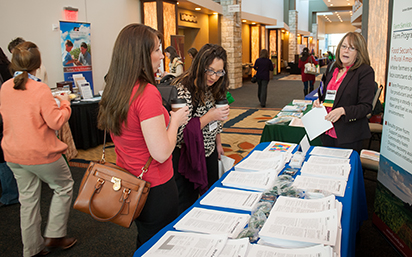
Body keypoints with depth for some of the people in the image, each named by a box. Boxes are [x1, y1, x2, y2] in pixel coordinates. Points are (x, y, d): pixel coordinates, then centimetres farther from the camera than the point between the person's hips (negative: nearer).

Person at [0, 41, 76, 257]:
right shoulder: (40, 89, -19)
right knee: (63, 186, 16)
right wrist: (65, 103, -1)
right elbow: (56, 122, -18)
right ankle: (54, 236, 20)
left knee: (28, 198, 16)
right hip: (40, 153, -6)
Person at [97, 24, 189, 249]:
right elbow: (161, 152, -26)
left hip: (128, 184, 8)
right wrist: (175, 121, -10)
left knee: (144, 243, 27)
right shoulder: (147, 93, -25)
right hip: (155, 188, -8)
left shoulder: (114, 89, 1)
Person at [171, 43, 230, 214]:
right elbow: (181, 132, -27)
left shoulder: (212, 88, 3)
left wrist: (218, 143, 20)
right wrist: (209, 116, -29)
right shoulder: (182, 90, -24)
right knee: (187, 206, 6)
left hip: (209, 153, 8)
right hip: (187, 157, -8)